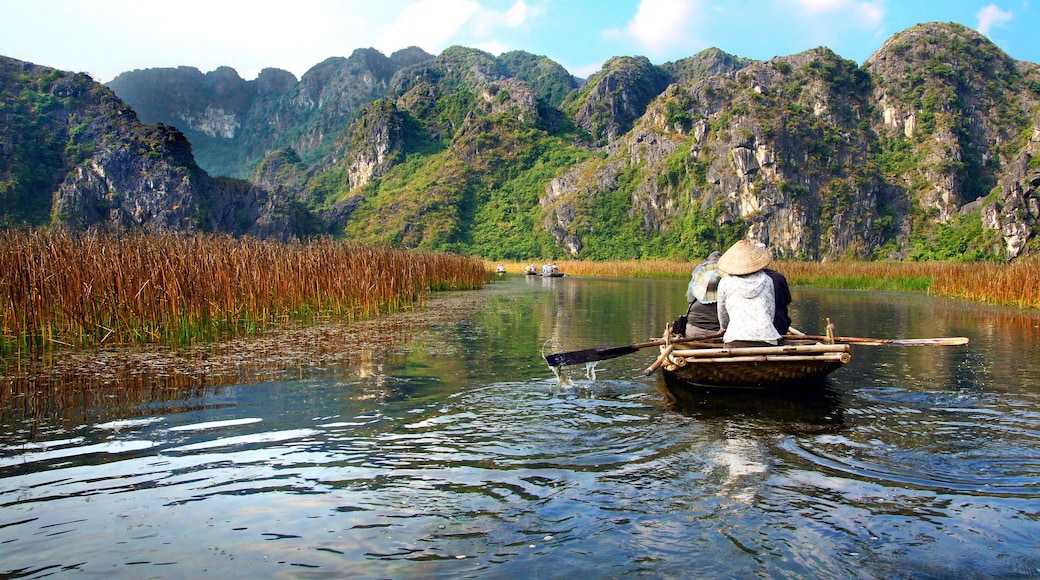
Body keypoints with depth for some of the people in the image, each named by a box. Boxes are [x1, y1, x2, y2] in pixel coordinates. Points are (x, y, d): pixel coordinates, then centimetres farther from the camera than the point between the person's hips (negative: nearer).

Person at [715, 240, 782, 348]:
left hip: (736, 340, -2)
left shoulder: (725, 282, 11)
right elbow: (771, 311, 21)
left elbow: (723, 314, 23)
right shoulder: (767, 280, 16)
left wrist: (725, 328, 42)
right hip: (767, 337, 2)